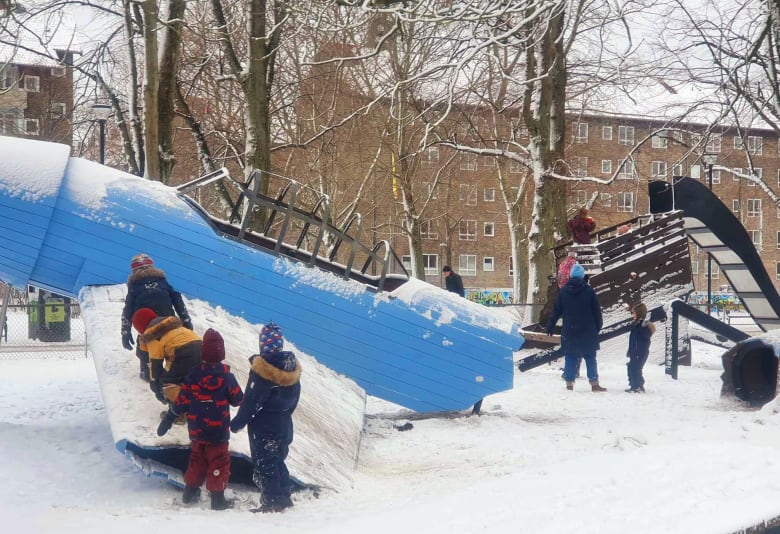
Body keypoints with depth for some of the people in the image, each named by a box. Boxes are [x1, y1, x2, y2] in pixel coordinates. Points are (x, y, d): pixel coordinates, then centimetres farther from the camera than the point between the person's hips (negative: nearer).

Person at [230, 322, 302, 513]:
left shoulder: (261, 368, -21)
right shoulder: (292, 366, 0)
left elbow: (251, 401, -19)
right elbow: (294, 399, 10)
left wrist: (237, 422, -9)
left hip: (263, 428, -7)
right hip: (284, 426, 7)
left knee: (264, 464, 3)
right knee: (278, 461, 20)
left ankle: (272, 501, 4)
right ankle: (284, 497, 25)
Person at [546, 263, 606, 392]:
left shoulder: (563, 291, 1)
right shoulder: (589, 291, -4)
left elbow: (556, 310, 4)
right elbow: (596, 310, 0)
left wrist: (550, 326, 11)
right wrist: (598, 327, 11)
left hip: (569, 331, 1)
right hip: (587, 332, -1)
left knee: (570, 357, 7)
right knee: (590, 358, 4)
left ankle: (569, 383, 5)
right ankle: (594, 383, 0)